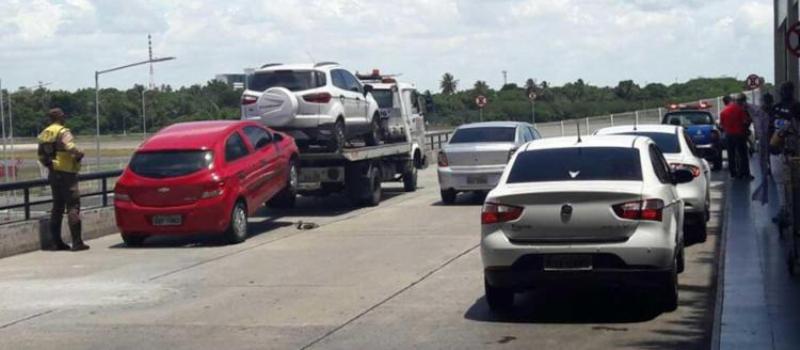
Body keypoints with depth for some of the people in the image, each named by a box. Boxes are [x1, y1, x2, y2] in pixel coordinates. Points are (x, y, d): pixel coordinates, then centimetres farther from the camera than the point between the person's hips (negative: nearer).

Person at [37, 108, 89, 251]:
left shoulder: (44, 134, 13)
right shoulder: (63, 132, -13)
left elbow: (41, 156, 16)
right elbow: (70, 147, -29)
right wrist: (79, 154, -11)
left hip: (53, 173, 8)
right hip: (66, 173, -8)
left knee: (57, 207, 14)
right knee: (73, 206, -6)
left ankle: (57, 241, 15)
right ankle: (77, 242, -10)